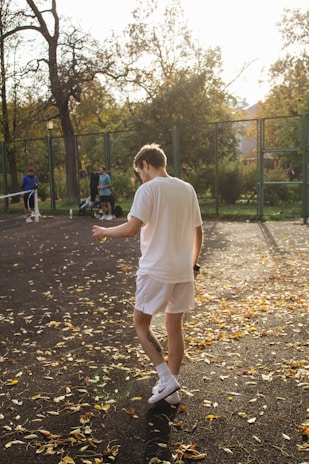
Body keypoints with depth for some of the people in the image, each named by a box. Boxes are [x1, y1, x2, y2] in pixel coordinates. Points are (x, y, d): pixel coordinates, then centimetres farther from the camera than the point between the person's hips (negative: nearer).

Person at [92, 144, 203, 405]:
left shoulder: (148, 189, -11)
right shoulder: (187, 189, 9)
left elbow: (132, 228, -21)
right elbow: (198, 232, 12)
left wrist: (104, 232, -3)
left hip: (156, 271, -6)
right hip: (183, 271, 7)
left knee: (141, 324, 10)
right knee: (175, 327, 14)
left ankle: (167, 379, 3)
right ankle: (172, 389, 23)